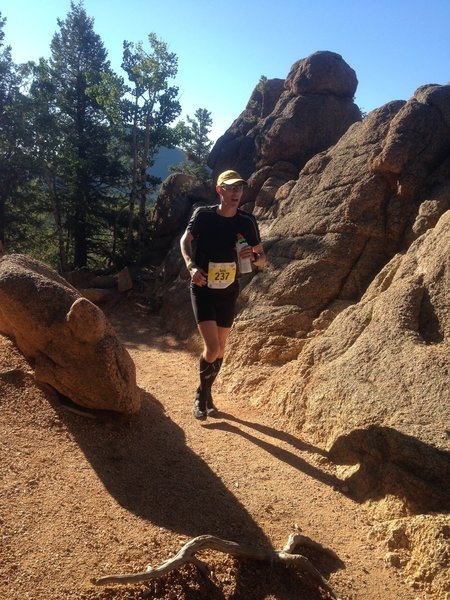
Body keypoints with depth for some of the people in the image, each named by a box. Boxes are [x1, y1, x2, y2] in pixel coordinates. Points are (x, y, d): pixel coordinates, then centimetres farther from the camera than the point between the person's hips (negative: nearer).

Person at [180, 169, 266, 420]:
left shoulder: (247, 221, -7)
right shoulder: (203, 215, -11)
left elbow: (262, 260, 0)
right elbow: (186, 240, 6)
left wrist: (253, 256, -24)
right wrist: (191, 266, -11)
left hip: (228, 291, 3)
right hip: (203, 289, -3)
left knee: (221, 347, 13)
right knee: (212, 347, -13)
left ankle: (208, 392, 37)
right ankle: (201, 393, 15)